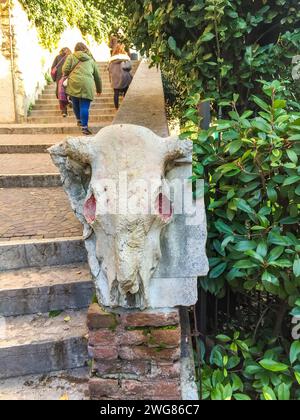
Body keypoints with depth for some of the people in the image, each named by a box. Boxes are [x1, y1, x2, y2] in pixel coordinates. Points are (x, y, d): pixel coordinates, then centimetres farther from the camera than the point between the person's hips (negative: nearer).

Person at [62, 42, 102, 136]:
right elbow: (97, 76, 25)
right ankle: (84, 127, -7)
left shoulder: (71, 56, 15)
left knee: (76, 103, 18)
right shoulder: (91, 60, 22)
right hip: (87, 85, 0)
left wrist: (66, 75, 24)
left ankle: (79, 121, 33)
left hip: (74, 83, 0)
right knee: (85, 106, -2)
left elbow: (65, 69, 2)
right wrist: (99, 89, 36)